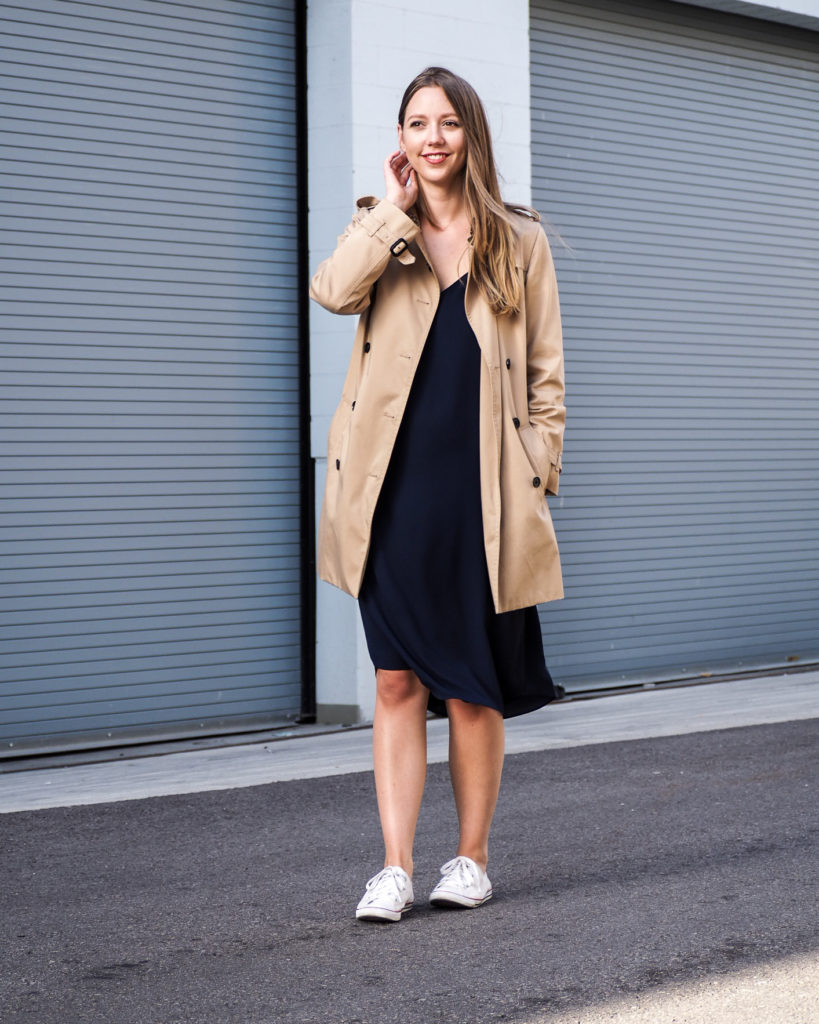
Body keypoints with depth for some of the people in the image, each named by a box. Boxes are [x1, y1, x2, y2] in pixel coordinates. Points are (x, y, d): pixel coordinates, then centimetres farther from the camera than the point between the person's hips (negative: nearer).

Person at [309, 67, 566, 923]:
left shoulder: (518, 242, 9)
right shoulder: (381, 232, 11)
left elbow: (545, 374, 8)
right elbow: (332, 291, -13)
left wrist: (537, 477, 0)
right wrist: (398, 205, -6)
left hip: (482, 498, -1)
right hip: (395, 492, 1)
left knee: (472, 688, 5)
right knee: (398, 682, 0)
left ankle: (472, 857, 18)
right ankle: (395, 868, 3)